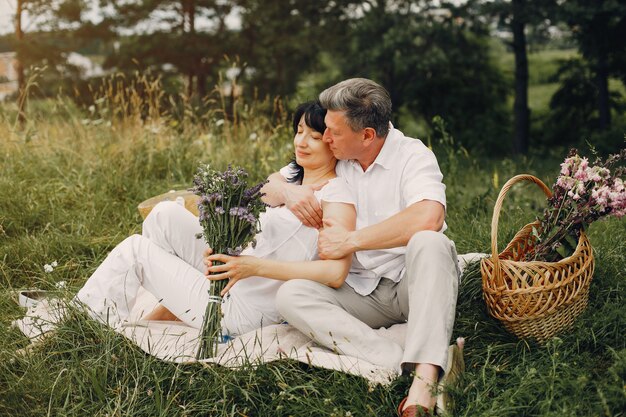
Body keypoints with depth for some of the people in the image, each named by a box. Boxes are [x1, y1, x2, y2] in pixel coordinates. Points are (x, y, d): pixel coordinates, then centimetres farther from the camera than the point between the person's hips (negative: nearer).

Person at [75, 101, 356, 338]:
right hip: (233, 278, 8)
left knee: (135, 249, 0)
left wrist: (255, 266, -32)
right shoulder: (290, 175, 12)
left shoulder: (336, 196, -16)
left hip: (242, 313, -8)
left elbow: (336, 273, -29)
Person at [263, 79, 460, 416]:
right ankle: (403, 363, -36)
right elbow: (270, 186, 14)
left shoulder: (413, 156, -12)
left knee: (429, 242, -36)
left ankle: (424, 379, -47)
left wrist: (350, 240, -25)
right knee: (291, 295, -21)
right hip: (363, 293, 5)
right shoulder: (335, 161, 5)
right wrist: (289, 192, -12)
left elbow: (428, 218, -32)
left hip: (413, 282, -5)